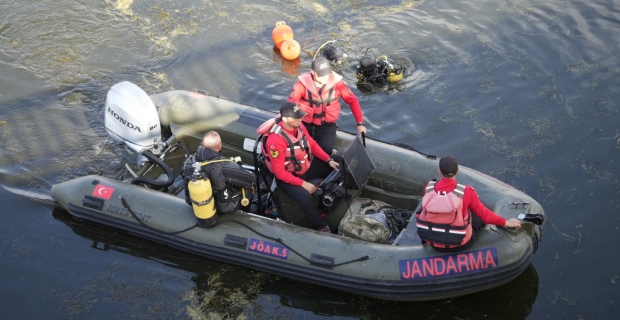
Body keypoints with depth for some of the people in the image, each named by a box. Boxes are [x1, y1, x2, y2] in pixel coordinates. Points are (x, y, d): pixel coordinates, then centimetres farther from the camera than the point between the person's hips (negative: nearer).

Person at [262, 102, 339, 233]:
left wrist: (329, 160, -5)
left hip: (306, 167, 8)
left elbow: (312, 144, 6)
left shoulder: (298, 126, -10)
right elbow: (280, 172, -26)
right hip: (287, 177, -8)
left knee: (335, 168, 0)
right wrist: (303, 184, -27)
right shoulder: (276, 140, -31)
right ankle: (322, 228, -14)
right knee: (306, 198, -32)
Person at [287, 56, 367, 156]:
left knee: (325, 150, -22)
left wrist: (360, 123, -8)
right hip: (305, 123, 1)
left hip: (327, 125, 0)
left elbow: (352, 100, -2)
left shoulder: (336, 82, -12)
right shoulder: (303, 83, -14)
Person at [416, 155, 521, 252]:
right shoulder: (466, 192, -18)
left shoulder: (428, 188, -11)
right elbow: (483, 213, -5)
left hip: (431, 241, 3)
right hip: (458, 244, -2)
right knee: (479, 214, 18)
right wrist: (506, 222, 9)